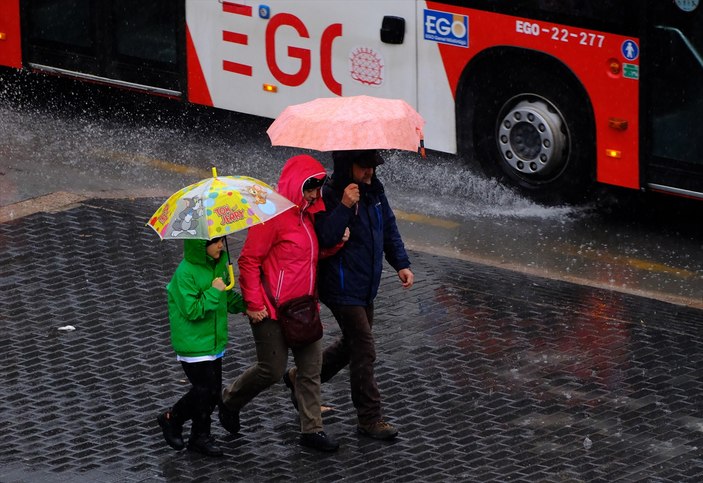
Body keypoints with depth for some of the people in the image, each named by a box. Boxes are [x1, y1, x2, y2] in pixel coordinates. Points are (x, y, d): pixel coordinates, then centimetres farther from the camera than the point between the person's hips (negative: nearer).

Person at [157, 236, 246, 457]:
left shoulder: (219, 265, 5)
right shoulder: (186, 273, -20)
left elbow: (229, 299, 16)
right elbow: (192, 310, -23)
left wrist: (244, 304, -2)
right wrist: (214, 292, -24)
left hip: (214, 340, 8)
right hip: (194, 345, -8)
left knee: (213, 391, 11)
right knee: (205, 391, -2)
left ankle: (172, 419, 28)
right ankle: (201, 436, 16)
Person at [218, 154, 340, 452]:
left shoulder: (308, 214, 9)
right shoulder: (273, 215, -17)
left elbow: (316, 253, 22)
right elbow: (249, 261, -16)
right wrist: (253, 302, -18)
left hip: (303, 306, 8)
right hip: (272, 308, -8)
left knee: (311, 366, 5)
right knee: (272, 369, -1)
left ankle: (311, 429, 12)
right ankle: (230, 400, 25)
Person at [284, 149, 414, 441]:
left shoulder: (374, 192, 4)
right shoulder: (329, 197, -19)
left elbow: (389, 229, 15)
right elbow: (325, 238, -30)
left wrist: (401, 264, 7)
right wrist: (344, 207, -37)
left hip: (365, 286, 9)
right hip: (343, 289, -9)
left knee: (352, 344, 22)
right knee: (364, 352, -6)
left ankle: (301, 377, 40)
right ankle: (370, 419, 3)